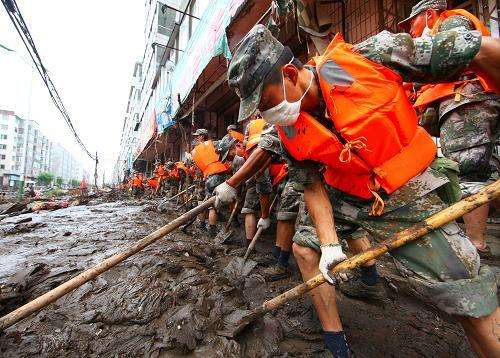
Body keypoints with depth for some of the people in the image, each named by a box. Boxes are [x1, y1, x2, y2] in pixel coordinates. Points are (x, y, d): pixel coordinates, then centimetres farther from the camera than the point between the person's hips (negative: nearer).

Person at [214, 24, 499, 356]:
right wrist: (330, 244, -10)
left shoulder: (365, 58, -23)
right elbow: (313, 186, -3)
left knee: (473, 300, -6)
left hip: (407, 195, -3)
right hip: (348, 198, 4)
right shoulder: (290, 132, -9)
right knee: (305, 245, 5)